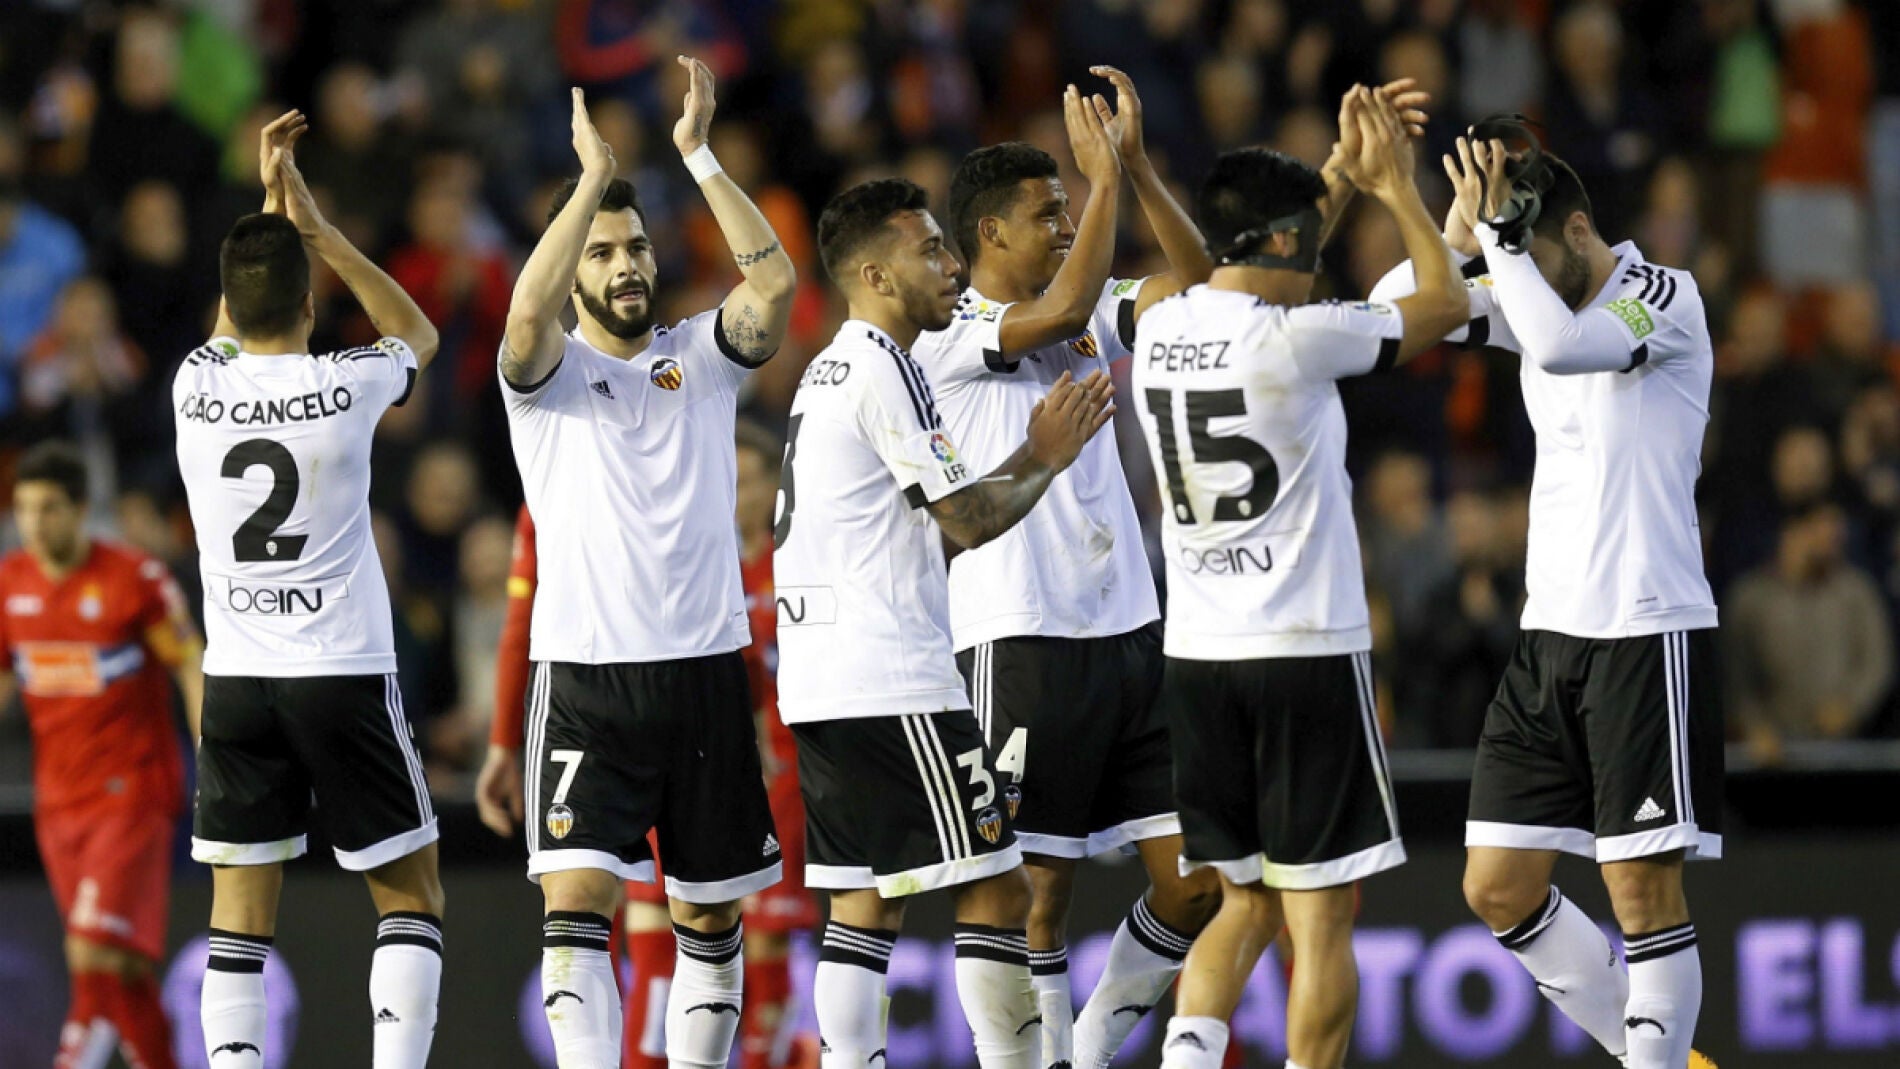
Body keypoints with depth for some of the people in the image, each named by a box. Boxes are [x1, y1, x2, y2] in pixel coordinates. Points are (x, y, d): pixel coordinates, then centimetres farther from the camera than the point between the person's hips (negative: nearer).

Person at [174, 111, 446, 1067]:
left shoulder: (196, 389, -2)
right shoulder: (344, 388, -9)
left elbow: (234, 326, 24)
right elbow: (417, 334, 16)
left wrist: (268, 208, 25)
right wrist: (313, 230, 15)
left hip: (236, 679, 3)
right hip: (345, 673, -3)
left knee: (237, 926, 4)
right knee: (411, 900, 7)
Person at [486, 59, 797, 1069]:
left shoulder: (700, 357, 8)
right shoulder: (550, 371, 2)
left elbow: (775, 284, -10)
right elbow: (528, 311, -22)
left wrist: (699, 156, -14)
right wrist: (591, 178, -23)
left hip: (705, 664, 3)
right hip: (585, 672, -3)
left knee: (710, 911, 10)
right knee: (577, 898, -16)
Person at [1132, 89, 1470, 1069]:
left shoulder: (1158, 332, 5)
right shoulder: (1297, 340, -14)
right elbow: (1446, 301, 0)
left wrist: (1340, 178, 33)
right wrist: (1395, 185, 13)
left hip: (1197, 655, 6)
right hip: (1308, 653, -6)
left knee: (1245, 902, 16)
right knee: (1320, 915, 1)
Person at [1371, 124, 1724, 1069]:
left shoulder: (1666, 297, -9)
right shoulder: (1532, 299, 12)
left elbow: (1563, 347, -27)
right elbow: (1391, 310, 7)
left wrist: (1499, 229, -22)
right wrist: (1461, 231, -7)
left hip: (1649, 634, -8)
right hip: (1551, 634, 8)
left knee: (1643, 889, -7)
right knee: (1498, 889, 6)